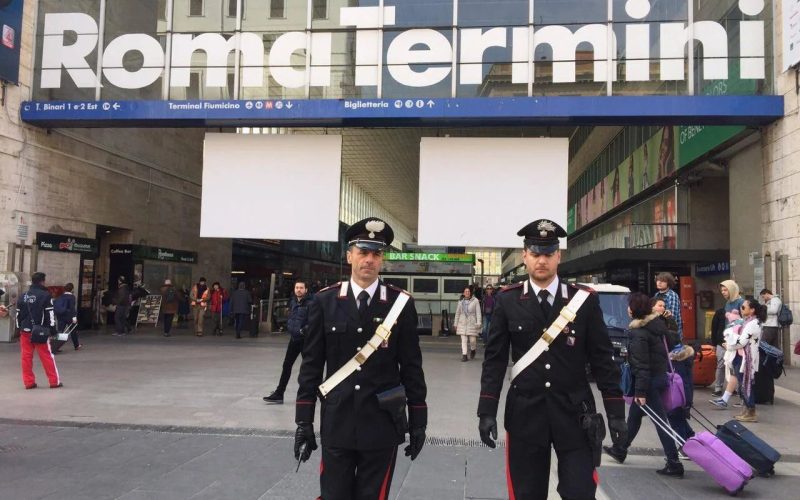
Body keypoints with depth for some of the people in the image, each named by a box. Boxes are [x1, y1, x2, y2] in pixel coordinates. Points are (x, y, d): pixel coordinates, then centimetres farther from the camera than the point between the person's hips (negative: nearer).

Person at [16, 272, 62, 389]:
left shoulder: (23, 296, 9)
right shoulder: (45, 295, -7)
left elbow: (18, 314, 14)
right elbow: (50, 313, -9)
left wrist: (19, 328, 21)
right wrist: (52, 328, -4)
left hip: (25, 331, 4)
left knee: (26, 357, 7)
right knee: (47, 356, 0)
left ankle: (29, 382, 9)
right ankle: (54, 381, 4)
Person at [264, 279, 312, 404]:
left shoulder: (310, 303, -14)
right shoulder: (292, 302, 7)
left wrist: (303, 330, -24)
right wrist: (290, 327, 2)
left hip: (305, 339, -7)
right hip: (294, 338, 7)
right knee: (286, 366, 10)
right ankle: (278, 395, 17)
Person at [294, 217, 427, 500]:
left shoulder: (401, 304, -3)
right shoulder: (324, 302, 0)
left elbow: (411, 367, 0)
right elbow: (311, 365, 2)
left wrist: (418, 421, 1)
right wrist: (304, 422, 0)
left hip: (382, 425, -1)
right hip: (336, 423, 1)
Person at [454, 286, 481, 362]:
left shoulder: (475, 301, -1)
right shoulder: (460, 301, 9)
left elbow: (478, 312, -4)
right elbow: (457, 313, 16)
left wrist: (478, 323, -12)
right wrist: (455, 323, 15)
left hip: (472, 323, -2)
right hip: (462, 323, 2)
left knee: (472, 339, 2)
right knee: (464, 340, -3)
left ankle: (473, 350, 33)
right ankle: (464, 355, -1)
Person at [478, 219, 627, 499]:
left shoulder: (585, 300, -1)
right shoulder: (507, 301, -1)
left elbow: (603, 359, 1)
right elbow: (494, 360, 0)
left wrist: (616, 412, -2)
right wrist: (487, 411, -5)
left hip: (575, 413, 0)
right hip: (525, 414, 1)